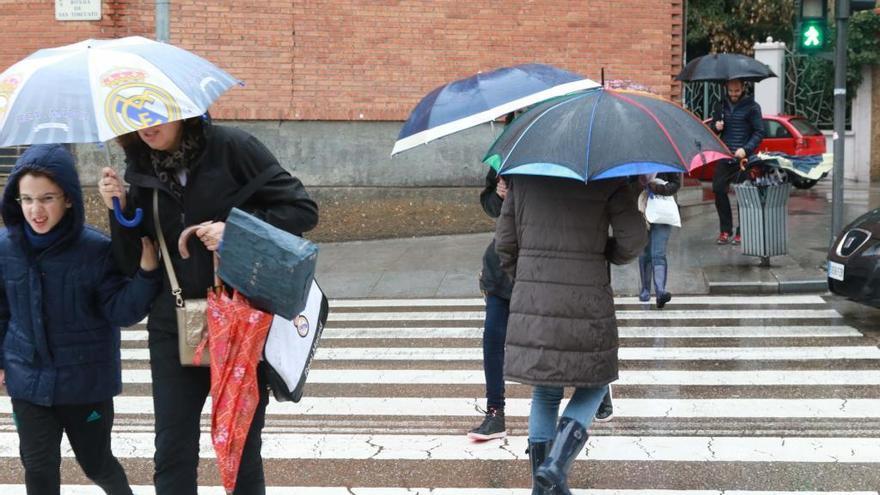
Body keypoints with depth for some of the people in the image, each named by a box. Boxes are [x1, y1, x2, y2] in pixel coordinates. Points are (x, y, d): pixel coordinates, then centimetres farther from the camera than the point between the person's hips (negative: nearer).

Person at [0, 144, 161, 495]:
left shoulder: (96, 250, -17)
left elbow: (122, 311, -15)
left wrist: (147, 273, -30)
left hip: (87, 380, -2)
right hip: (29, 381, 2)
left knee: (96, 462, 15)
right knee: (39, 467, 7)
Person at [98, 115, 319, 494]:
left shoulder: (232, 147, -8)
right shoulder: (142, 171, 5)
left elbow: (303, 210, -9)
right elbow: (133, 264, 8)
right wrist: (120, 210, -8)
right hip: (173, 330, 3)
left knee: (242, 449, 8)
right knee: (173, 453, 3)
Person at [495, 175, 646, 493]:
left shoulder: (522, 175, 5)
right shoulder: (608, 179, -7)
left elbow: (505, 242, 7)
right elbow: (634, 239, -10)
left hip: (532, 301, 4)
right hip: (586, 302, -3)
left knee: (545, 393, 16)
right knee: (593, 386, 15)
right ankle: (556, 466, -4)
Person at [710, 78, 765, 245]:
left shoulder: (752, 107, -3)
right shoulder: (722, 106, 13)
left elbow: (760, 132, -6)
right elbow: (712, 126, 21)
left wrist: (746, 149, -19)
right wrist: (715, 127, -4)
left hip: (743, 158, -5)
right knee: (718, 190, 0)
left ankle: (741, 232, 7)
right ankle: (726, 230, 10)